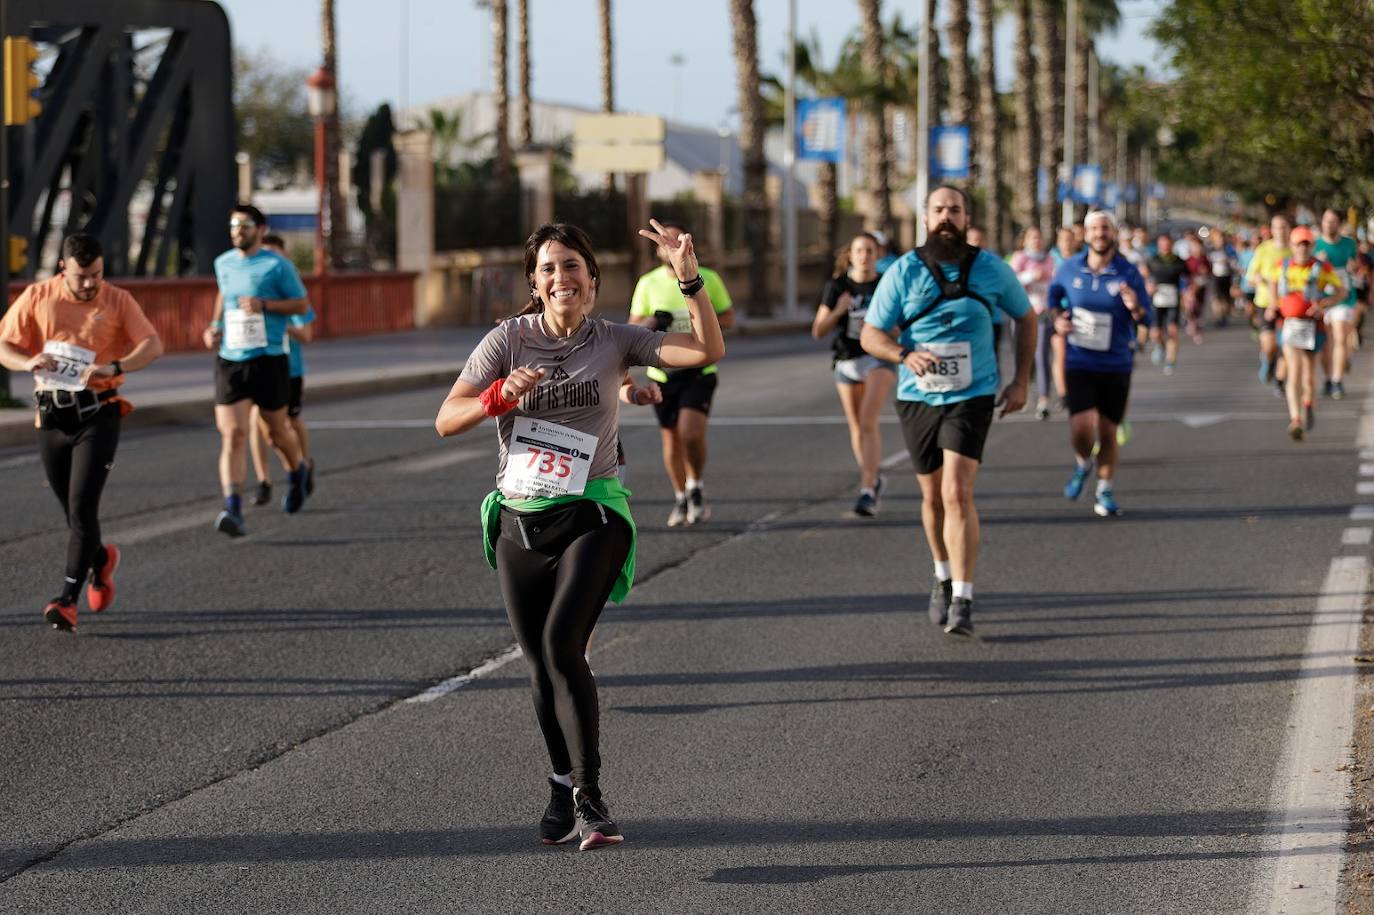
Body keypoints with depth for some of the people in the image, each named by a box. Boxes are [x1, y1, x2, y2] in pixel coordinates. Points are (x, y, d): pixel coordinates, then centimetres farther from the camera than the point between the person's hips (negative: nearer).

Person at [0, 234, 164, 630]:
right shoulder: (37, 297, 3)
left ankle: (68, 600, -12)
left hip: (98, 415, -3)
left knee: (82, 509, -12)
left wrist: (115, 367, -27)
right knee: (72, 511, 11)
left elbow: (153, 345, -10)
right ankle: (101, 560, 42)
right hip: (52, 417, 3)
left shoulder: (117, 300, -1)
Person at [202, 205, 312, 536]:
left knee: (277, 429, 12)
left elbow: (302, 304, -2)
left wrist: (263, 305, -16)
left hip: (268, 359, -3)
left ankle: (297, 472, 46)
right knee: (232, 434, -12)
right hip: (229, 360, 3)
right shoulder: (223, 264, 10)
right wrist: (215, 326, 14)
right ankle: (233, 510, -21)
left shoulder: (277, 266, -5)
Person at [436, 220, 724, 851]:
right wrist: (500, 396, -23)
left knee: (561, 645, -21)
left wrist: (689, 279, -20)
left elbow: (707, 351, -10)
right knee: (540, 663, 7)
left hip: (593, 517, -3)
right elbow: (446, 421, -5)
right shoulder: (508, 341, 1)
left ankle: (588, 797, -20)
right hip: (519, 520, 3)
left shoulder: (615, 342, 1)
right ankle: (565, 784, 29)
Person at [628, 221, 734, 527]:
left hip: (699, 371, -2)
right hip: (662, 372, 2)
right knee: (671, 439, 7)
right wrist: (651, 323, -16)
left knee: (691, 432, -20)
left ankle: (696, 489, 4)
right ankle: (681, 500, 27)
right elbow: (633, 326, 7)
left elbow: (729, 317, 7)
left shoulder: (708, 279, -1)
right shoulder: (648, 283, 2)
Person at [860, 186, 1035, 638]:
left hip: (971, 397, -2)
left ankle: (962, 601, -16)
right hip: (917, 398, 2)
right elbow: (870, 335, -4)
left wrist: (1021, 381, 9)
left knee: (957, 493, -17)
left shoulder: (991, 269, -3)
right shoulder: (904, 272, -5)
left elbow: (1026, 318, 14)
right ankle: (943, 577, 38)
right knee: (933, 496, 13)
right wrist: (905, 355, -24)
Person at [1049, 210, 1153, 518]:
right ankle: (1082, 464, 19)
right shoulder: (1069, 270, 0)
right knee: (1081, 428, -15)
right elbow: (1052, 299, 19)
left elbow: (1147, 318, -7)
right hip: (1080, 362, 0)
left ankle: (1105, 491, 25)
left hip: (1116, 365, 0)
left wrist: (1136, 309, -29)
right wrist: (1057, 321, 0)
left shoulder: (1128, 274, -5)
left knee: (1108, 432, 6)